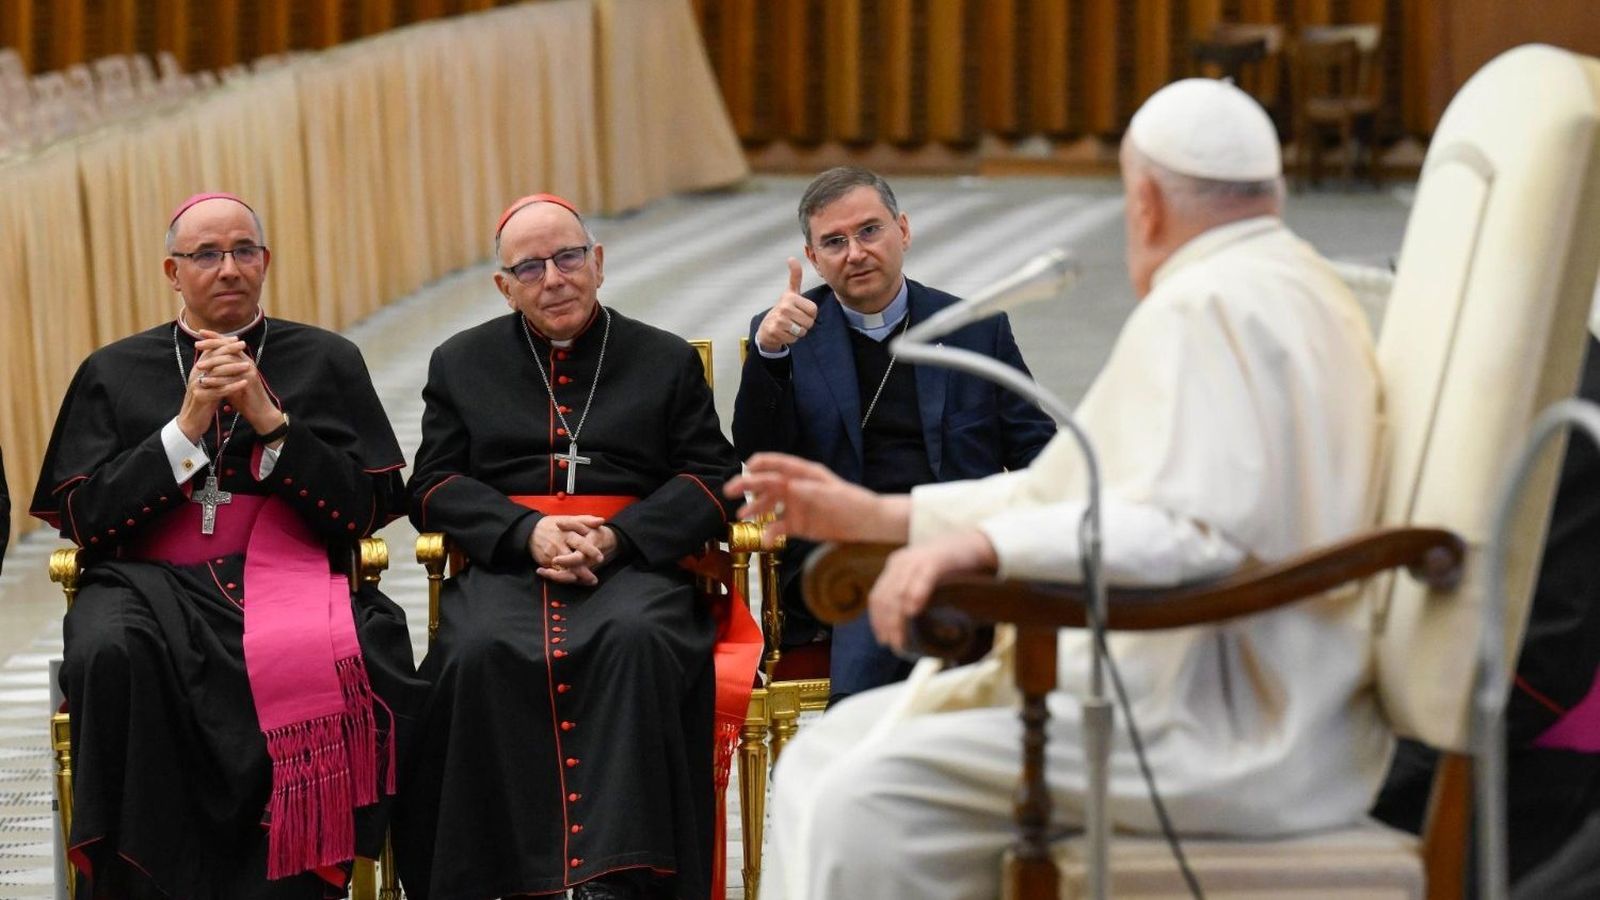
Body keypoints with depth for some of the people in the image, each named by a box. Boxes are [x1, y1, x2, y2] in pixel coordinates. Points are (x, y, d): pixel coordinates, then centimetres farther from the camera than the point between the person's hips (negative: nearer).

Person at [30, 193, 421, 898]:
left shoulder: (327, 362, 15)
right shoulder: (112, 374, 16)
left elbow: (367, 510, 6)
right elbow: (86, 521, 5)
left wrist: (269, 419, -5)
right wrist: (188, 424, -4)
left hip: (287, 577, 0)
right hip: (150, 586, 1)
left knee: (324, 661, -36)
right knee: (111, 654, -35)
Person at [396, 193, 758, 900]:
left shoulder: (668, 361, 18)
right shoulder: (461, 363, 21)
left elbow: (712, 478, 8)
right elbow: (434, 488, 12)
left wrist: (615, 537, -9)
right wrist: (530, 531, -8)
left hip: (633, 565, -1)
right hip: (503, 565, 1)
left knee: (636, 642, -37)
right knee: (480, 654, -35)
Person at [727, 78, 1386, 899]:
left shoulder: (1208, 309, -12)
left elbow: (1193, 529, -28)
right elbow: (1077, 488, 27)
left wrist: (987, 542, -32)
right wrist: (879, 514, 25)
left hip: (1222, 731, -11)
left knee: (869, 802, -22)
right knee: (821, 764, 7)